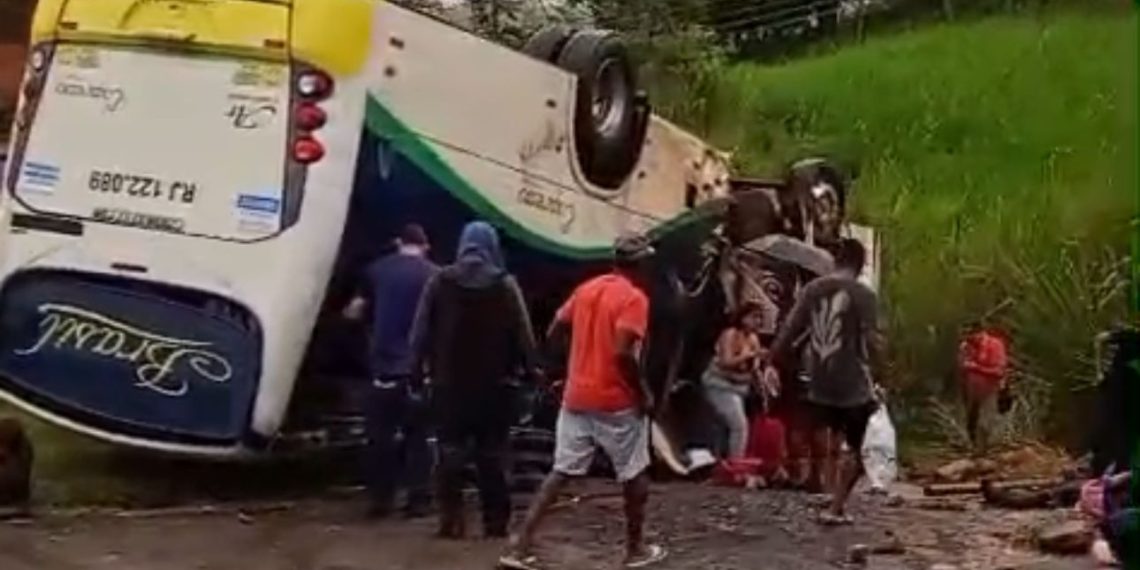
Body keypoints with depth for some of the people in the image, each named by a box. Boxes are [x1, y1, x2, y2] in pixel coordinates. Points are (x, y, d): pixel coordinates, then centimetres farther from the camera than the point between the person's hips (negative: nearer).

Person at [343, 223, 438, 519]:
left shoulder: (376, 270, 6)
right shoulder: (434, 274, 0)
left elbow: (355, 311, 14)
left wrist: (349, 310, 36)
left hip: (384, 365, 1)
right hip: (420, 367, -1)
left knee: (380, 435, 9)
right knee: (417, 435, 7)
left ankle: (380, 498, 9)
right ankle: (418, 500, 4)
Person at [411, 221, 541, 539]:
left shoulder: (440, 282, 0)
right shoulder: (505, 285, -6)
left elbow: (421, 331, 1)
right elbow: (522, 332, -6)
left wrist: (419, 367, 9)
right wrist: (531, 368, 5)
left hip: (449, 381, 1)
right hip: (493, 383, -1)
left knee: (451, 452, 6)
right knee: (492, 454, 6)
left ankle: (451, 521, 0)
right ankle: (495, 522, 6)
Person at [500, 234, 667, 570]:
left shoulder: (586, 289, 9)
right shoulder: (634, 298, -12)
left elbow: (555, 332, 13)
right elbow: (624, 353, -23)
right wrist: (644, 393, -11)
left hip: (576, 397, 6)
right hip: (617, 401, -6)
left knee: (561, 472, 8)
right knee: (635, 473, 12)